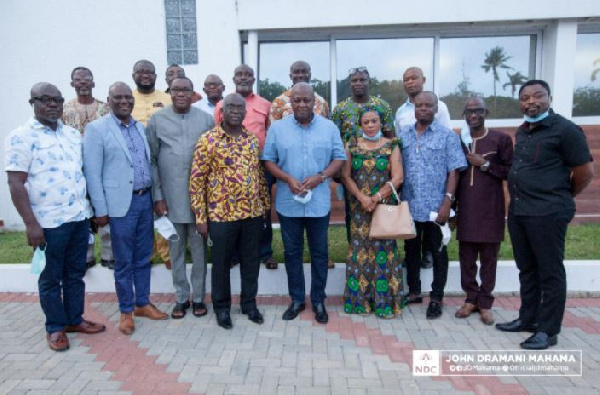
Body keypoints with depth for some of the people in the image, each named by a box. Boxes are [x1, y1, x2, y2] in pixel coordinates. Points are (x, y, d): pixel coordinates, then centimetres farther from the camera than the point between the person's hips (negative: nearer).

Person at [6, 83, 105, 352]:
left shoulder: (73, 134, 11)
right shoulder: (21, 137, -7)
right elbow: (16, 184, -11)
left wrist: (94, 208, 13)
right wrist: (31, 223, -16)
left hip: (79, 217, 5)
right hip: (49, 222, -5)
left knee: (76, 273, 16)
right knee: (51, 277, 10)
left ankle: (75, 319, 31)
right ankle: (55, 327, 25)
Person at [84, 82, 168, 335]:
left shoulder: (140, 127, 11)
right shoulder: (96, 129, -6)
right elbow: (92, 173, -8)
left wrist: (156, 197, 10)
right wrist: (100, 210, -10)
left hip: (145, 199, 5)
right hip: (121, 203, -5)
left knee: (143, 257, 14)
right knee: (124, 261, 6)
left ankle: (143, 304, 28)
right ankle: (126, 311, 21)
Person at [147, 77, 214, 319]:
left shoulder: (206, 119, 2)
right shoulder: (157, 120, 2)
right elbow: (151, 160, 2)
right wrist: (157, 196, -3)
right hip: (170, 197, 0)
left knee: (199, 249, 9)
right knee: (176, 250, 11)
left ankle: (198, 297, 24)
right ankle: (181, 297, 26)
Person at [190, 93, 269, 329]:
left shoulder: (253, 140, 7)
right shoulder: (208, 141, -8)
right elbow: (196, 180, -7)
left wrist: (265, 205, 14)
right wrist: (200, 217, -9)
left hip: (253, 213, 4)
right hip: (221, 214, -4)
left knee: (251, 262, 14)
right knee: (221, 264, 11)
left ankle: (249, 303, 33)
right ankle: (222, 307, 30)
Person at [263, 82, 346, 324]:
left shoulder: (329, 128, 2)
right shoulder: (277, 128, 2)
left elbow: (339, 159, 2)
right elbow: (269, 161, 1)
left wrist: (320, 177, -15)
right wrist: (288, 179, -16)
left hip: (319, 203, 0)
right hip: (288, 202, 0)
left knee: (319, 253, 9)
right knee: (292, 252, 11)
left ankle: (318, 301, 25)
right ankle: (296, 299, 27)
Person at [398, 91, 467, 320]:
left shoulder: (447, 136, -1)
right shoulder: (402, 136, 8)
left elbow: (454, 171, -5)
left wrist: (447, 202, -13)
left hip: (435, 207, -3)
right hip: (409, 206, 3)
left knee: (438, 252, 8)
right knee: (411, 250, 14)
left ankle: (436, 298, 21)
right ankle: (414, 292, 30)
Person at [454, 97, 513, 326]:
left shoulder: (501, 139, 0)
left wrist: (485, 164, -13)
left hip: (491, 209, -2)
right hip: (465, 209, 2)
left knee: (488, 257, 4)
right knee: (466, 257, 6)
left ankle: (485, 302, 16)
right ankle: (471, 299, 20)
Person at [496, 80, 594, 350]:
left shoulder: (565, 129, -8)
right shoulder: (521, 132, 14)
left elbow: (585, 171, -7)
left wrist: (561, 197, 5)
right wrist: (522, 197, 14)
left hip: (548, 213, -7)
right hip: (518, 211, 7)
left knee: (550, 272, 3)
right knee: (527, 269, 16)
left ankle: (548, 330, 13)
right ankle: (527, 318, 29)